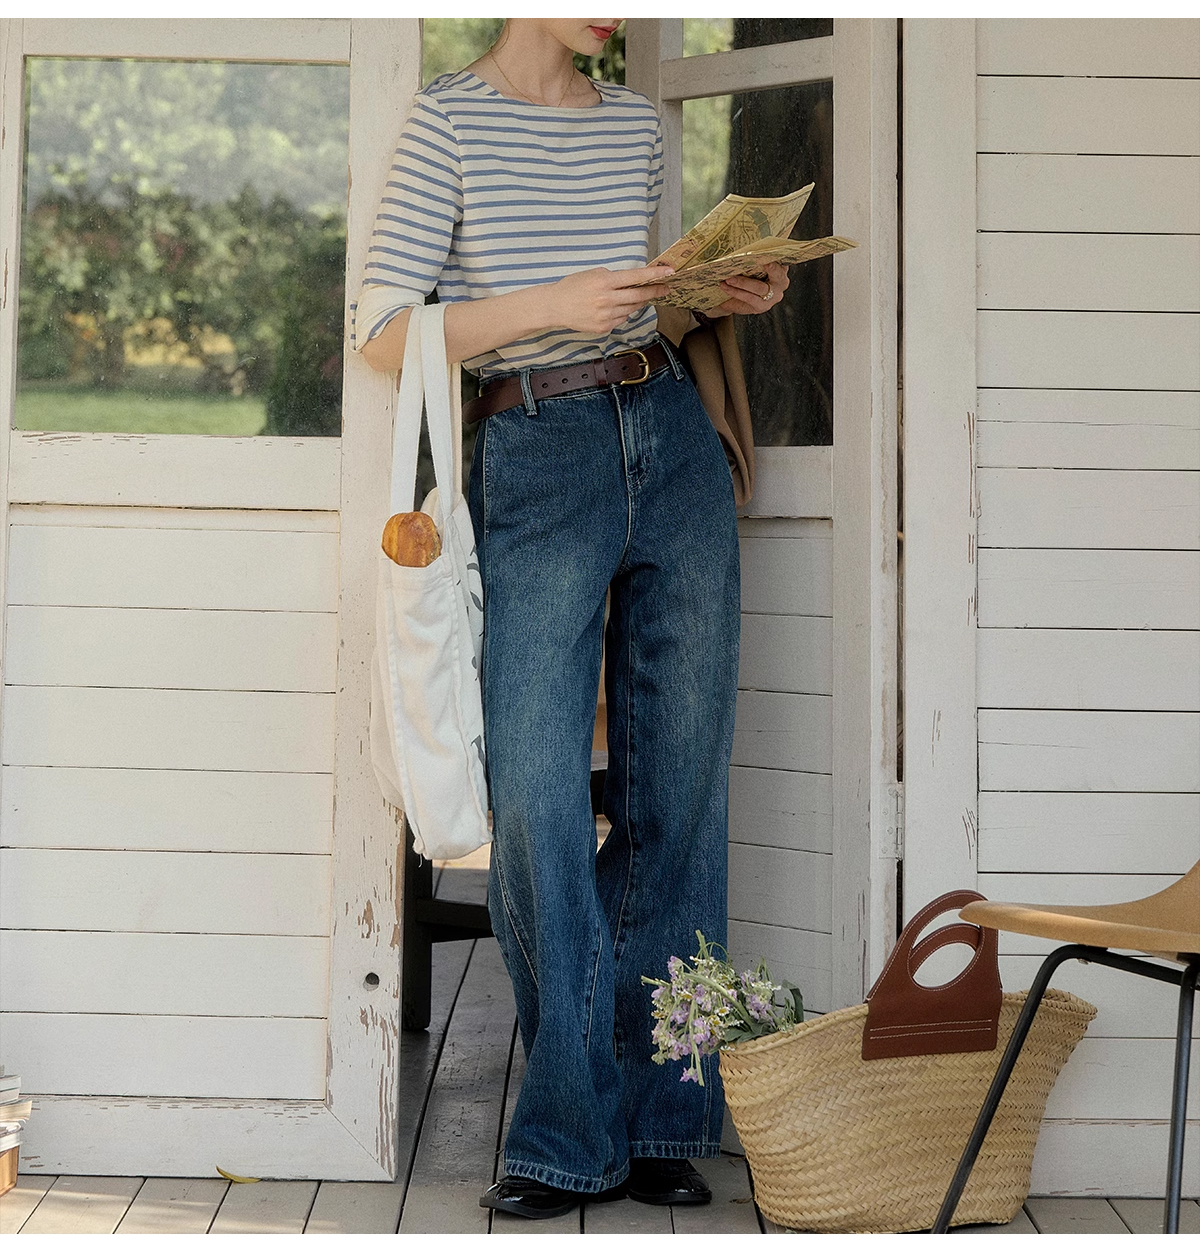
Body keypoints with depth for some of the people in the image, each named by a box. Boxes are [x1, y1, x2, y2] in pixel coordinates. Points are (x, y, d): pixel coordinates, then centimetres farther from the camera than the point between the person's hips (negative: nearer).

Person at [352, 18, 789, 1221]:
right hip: (535, 458, -5)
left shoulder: (635, 121, 14)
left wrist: (723, 296, 6)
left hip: (673, 441, 5)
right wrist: (553, 305, -17)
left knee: (679, 783, 3)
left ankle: (657, 1123, 12)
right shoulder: (449, 116, -1)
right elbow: (383, 332, -7)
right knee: (536, 795, -8)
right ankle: (570, 1140, 5)